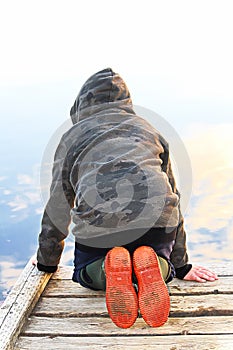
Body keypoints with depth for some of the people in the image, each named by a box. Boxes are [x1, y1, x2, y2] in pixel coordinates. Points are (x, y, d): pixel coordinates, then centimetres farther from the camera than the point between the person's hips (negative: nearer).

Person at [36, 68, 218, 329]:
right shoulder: (149, 130, 28)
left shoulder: (73, 136, 22)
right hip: (157, 218, 2)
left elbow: (57, 206, 22)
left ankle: (108, 268, -7)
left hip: (97, 221, -1)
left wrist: (47, 262, 39)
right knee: (163, 266, 32)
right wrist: (180, 265, 38)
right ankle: (152, 265, -5)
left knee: (84, 273, 29)